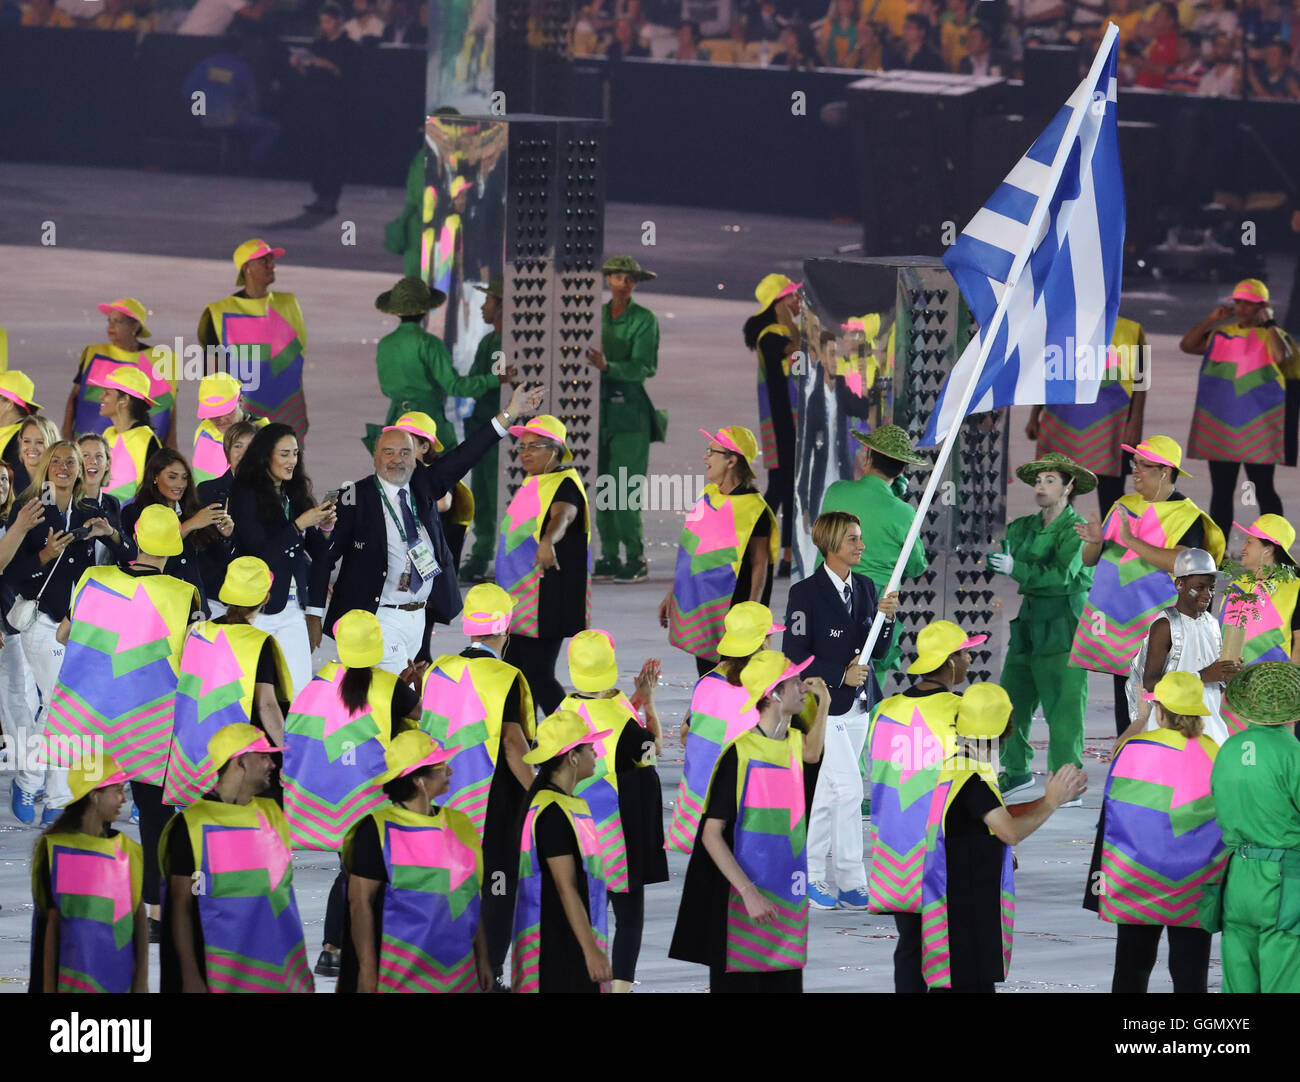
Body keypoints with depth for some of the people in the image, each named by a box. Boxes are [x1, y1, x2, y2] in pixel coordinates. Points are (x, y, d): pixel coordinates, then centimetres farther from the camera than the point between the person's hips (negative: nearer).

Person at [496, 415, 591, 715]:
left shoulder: (564, 485, -15)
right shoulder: (531, 486, 14)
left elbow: (563, 515, -37)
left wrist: (548, 541, -57)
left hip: (546, 599, -9)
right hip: (519, 600, 9)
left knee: (537, 676, -12)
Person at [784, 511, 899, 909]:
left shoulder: (865, 588, 6)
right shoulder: (806, 593, -14)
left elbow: (877, 651, 7)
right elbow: (794, 656, -14)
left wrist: (885, 618, -11)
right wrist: (841, 676, -20)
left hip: (857, 705, 7)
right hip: (823, 707, -7)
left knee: (828, 794, 13)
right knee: (849, 789, -12)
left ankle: (811, 876, 21)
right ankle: (852, 884, -7)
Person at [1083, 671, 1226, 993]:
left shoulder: (1133, 749, -9)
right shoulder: (1213, 754, -3)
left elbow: (1111, 819, -4)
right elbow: (1227, 824, 5)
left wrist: (1101, 875, 4)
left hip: (1136, 882, -1)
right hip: (1195, 890, 1)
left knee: (1131, 967, 10)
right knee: (1190, 971, 5)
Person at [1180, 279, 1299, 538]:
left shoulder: (1271, 335, -2)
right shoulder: (1220, 334, 12)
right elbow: (1186, 345, 4)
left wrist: (1268, 323, -15)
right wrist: (1211, 319, -3)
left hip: (1257, 428, -5)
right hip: (1219, 426, 5)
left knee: (1263, 490, -3)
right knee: (1221, 492, 10)